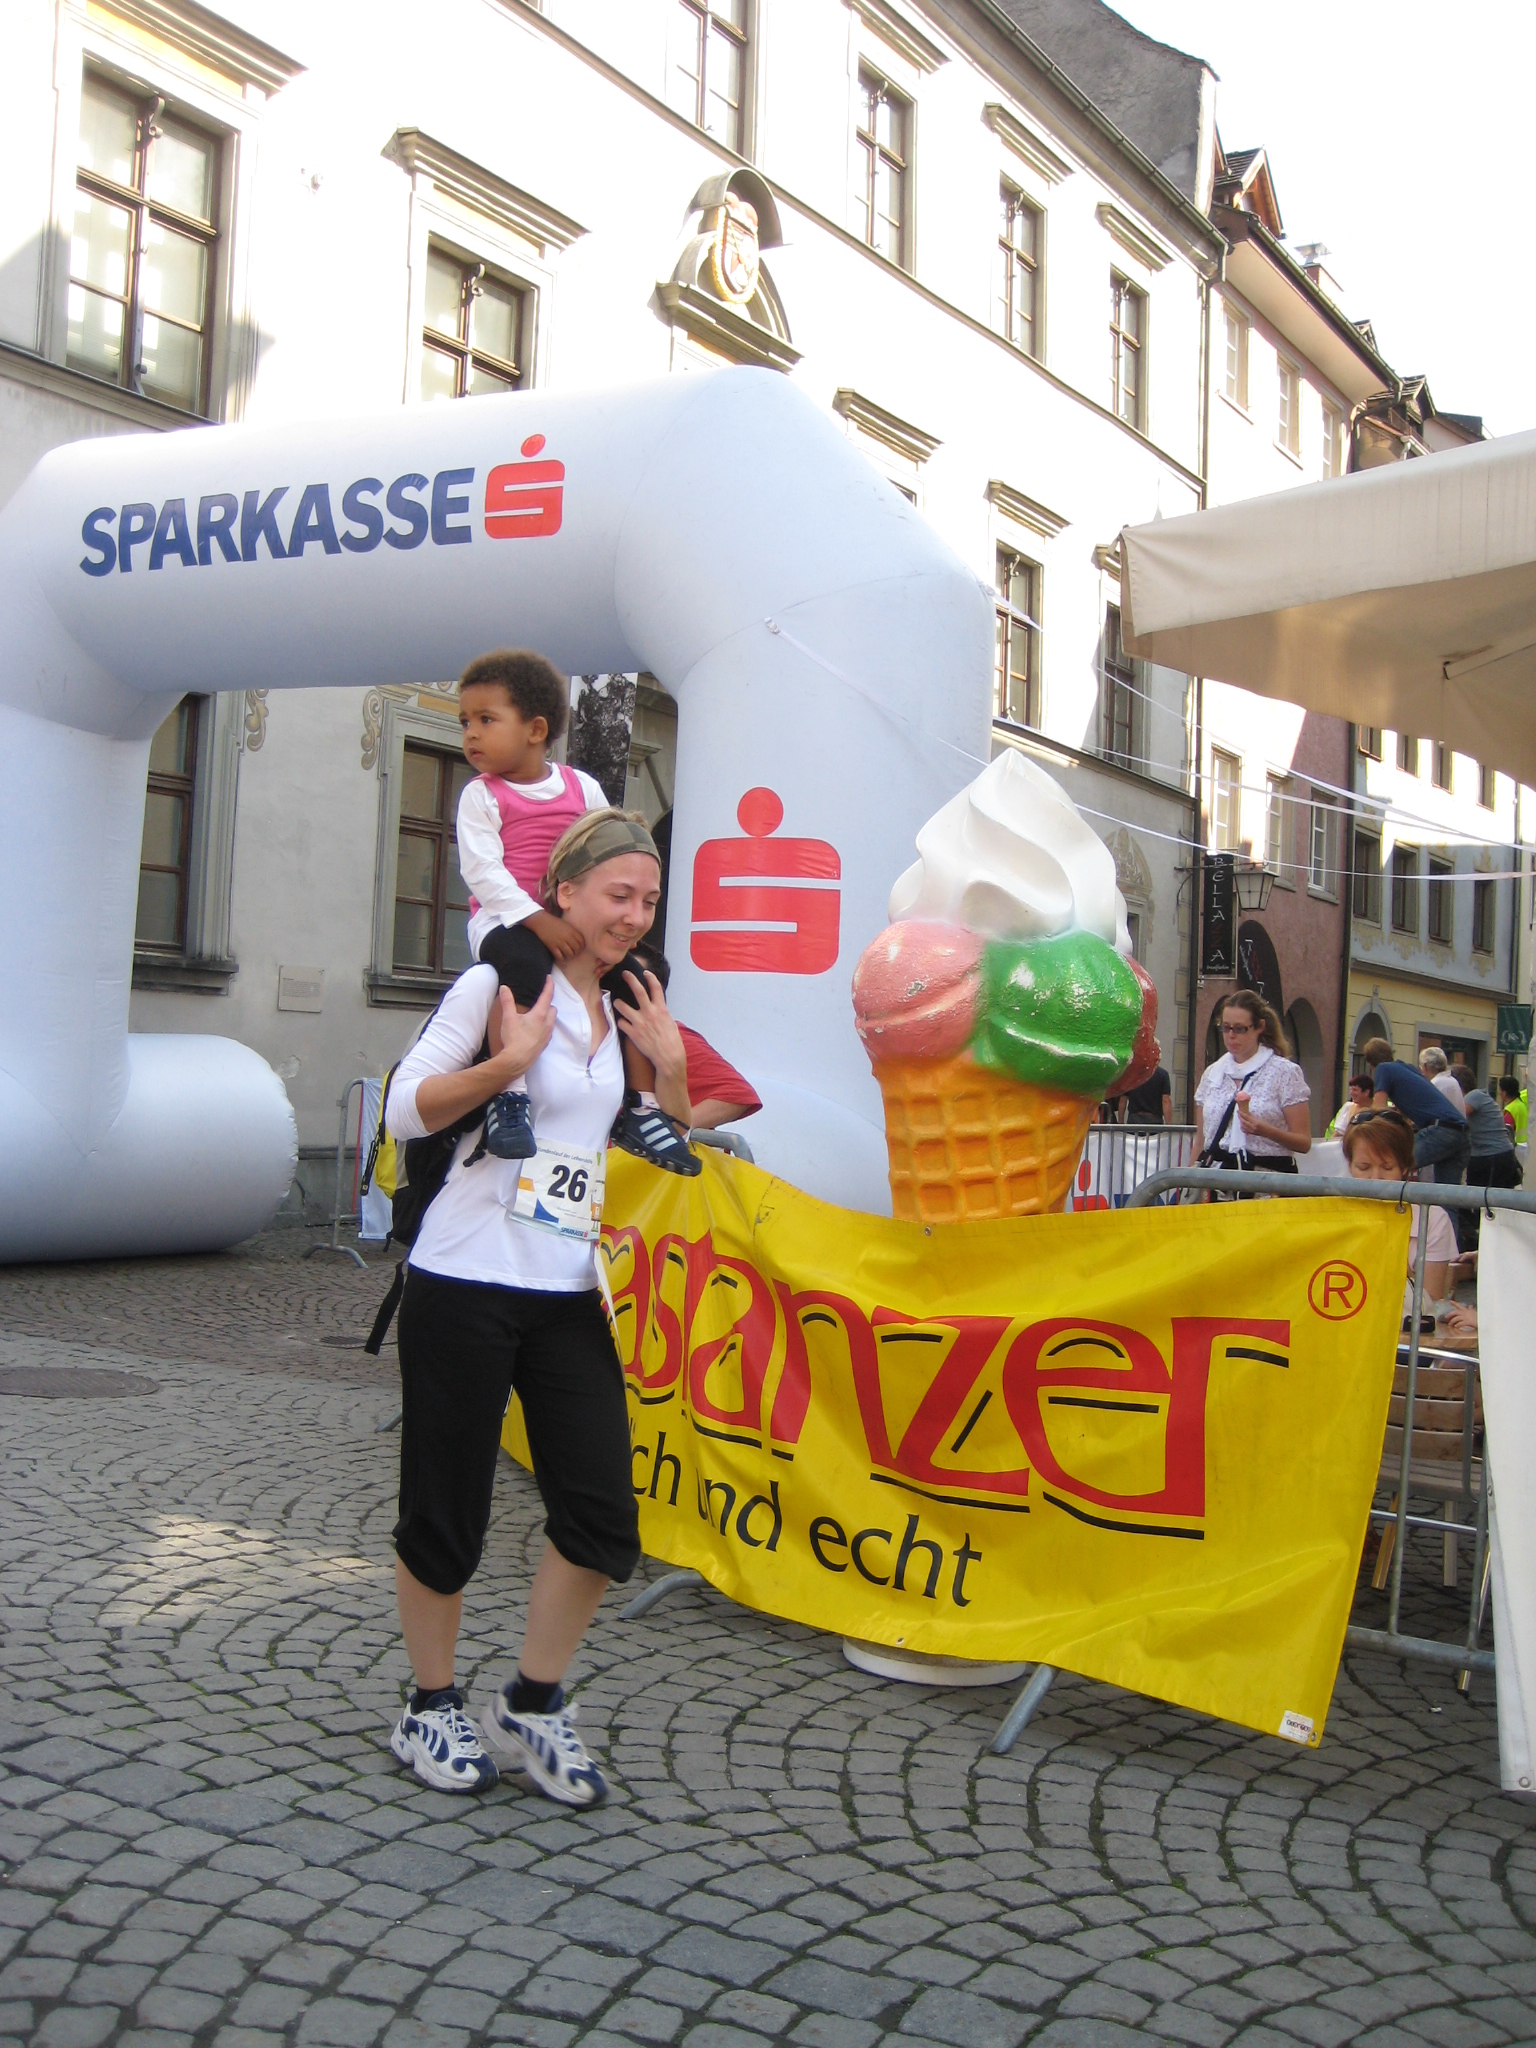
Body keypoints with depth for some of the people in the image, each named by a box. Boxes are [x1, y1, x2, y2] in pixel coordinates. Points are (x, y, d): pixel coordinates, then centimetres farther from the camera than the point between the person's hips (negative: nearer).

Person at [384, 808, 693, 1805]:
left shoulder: (627, 1011, 14)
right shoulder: (500, 981, -4)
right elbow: (407, 1108, -10)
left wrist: (670, 1068, 4)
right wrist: (510, 1059, -20)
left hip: (568, 1294, 6)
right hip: (467, 1284, -6)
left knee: (603, 1514, 1)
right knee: (446, 1514, 4)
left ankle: (533, 1704, 21)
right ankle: (432, 1707, 26)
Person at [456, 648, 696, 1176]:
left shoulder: (582, 787, 8)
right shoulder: (481, 796, -3)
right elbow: (482, 871, -14)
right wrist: (540, 920, -25)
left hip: (573, 924, 5)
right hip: (505, 920, -5)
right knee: (523, 965, -36)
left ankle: (638, 1108, 0)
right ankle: (507, 1098, -32)